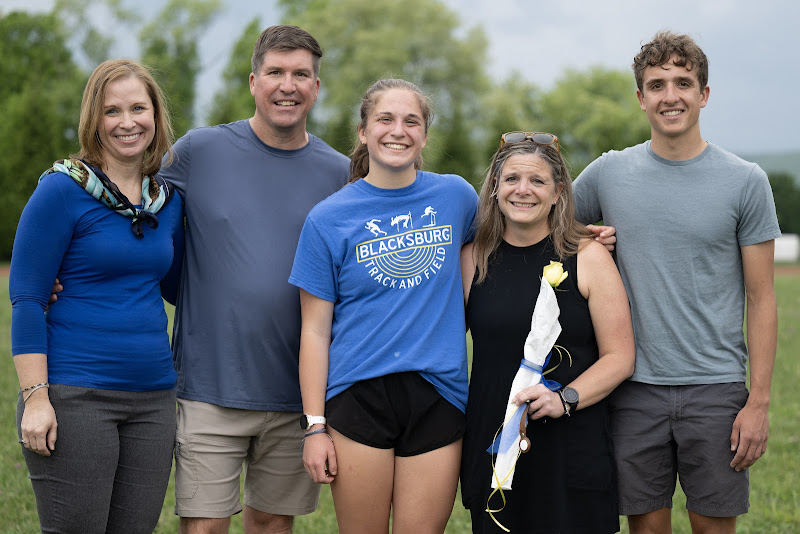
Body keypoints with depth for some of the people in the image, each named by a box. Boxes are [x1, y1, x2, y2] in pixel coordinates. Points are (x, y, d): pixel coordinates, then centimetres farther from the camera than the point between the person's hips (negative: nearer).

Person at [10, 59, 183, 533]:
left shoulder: (169, 201, 10)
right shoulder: (63, 191, -7)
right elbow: (26, 298, -8)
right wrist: (35, 397, -15)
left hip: (152, 397, 6)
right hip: (76, 397, -5)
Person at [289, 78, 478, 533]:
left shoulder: (456, 195, 7)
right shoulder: (330, 218, 1)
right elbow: (315, 331, 0)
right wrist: (315, 427, -4)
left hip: (438, 395, 2)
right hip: (360, 394, -1)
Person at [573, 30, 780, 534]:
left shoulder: (745, 181, -1)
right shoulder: (608, 173, 4)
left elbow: (761, 299, 0)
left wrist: (760, 402, -6)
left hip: (716, 389, -1)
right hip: (635, 388, 1)